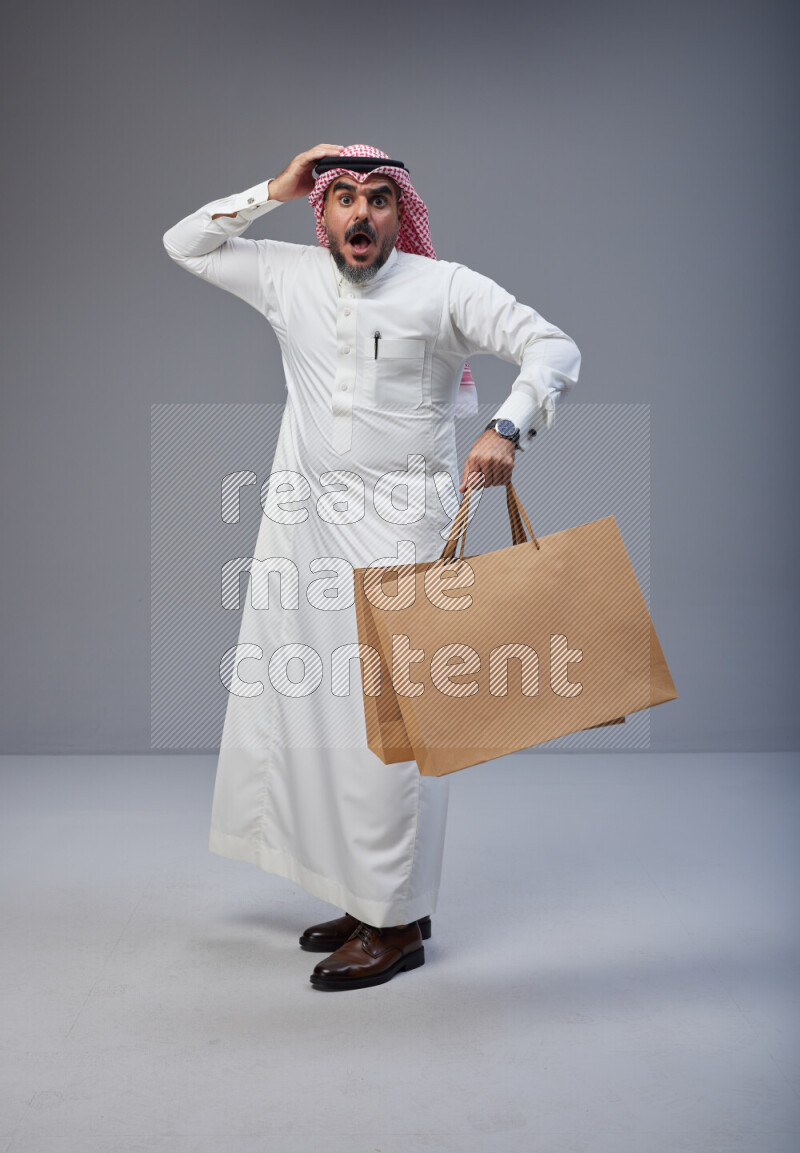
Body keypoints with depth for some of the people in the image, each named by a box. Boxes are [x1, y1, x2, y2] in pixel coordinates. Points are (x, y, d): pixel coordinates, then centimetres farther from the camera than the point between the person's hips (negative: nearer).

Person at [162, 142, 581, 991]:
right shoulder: (290, 277, 12)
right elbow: (185, 244, 21)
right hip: (304, 518, 6)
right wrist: (276, 189, 10)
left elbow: (554, 349, -7)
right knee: (310, 704, 8)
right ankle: (361, 894, 21)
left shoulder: (444, 287, -2)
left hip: (400, 523, -5)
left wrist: (507, 428, -26)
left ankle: (398, 921, 3)